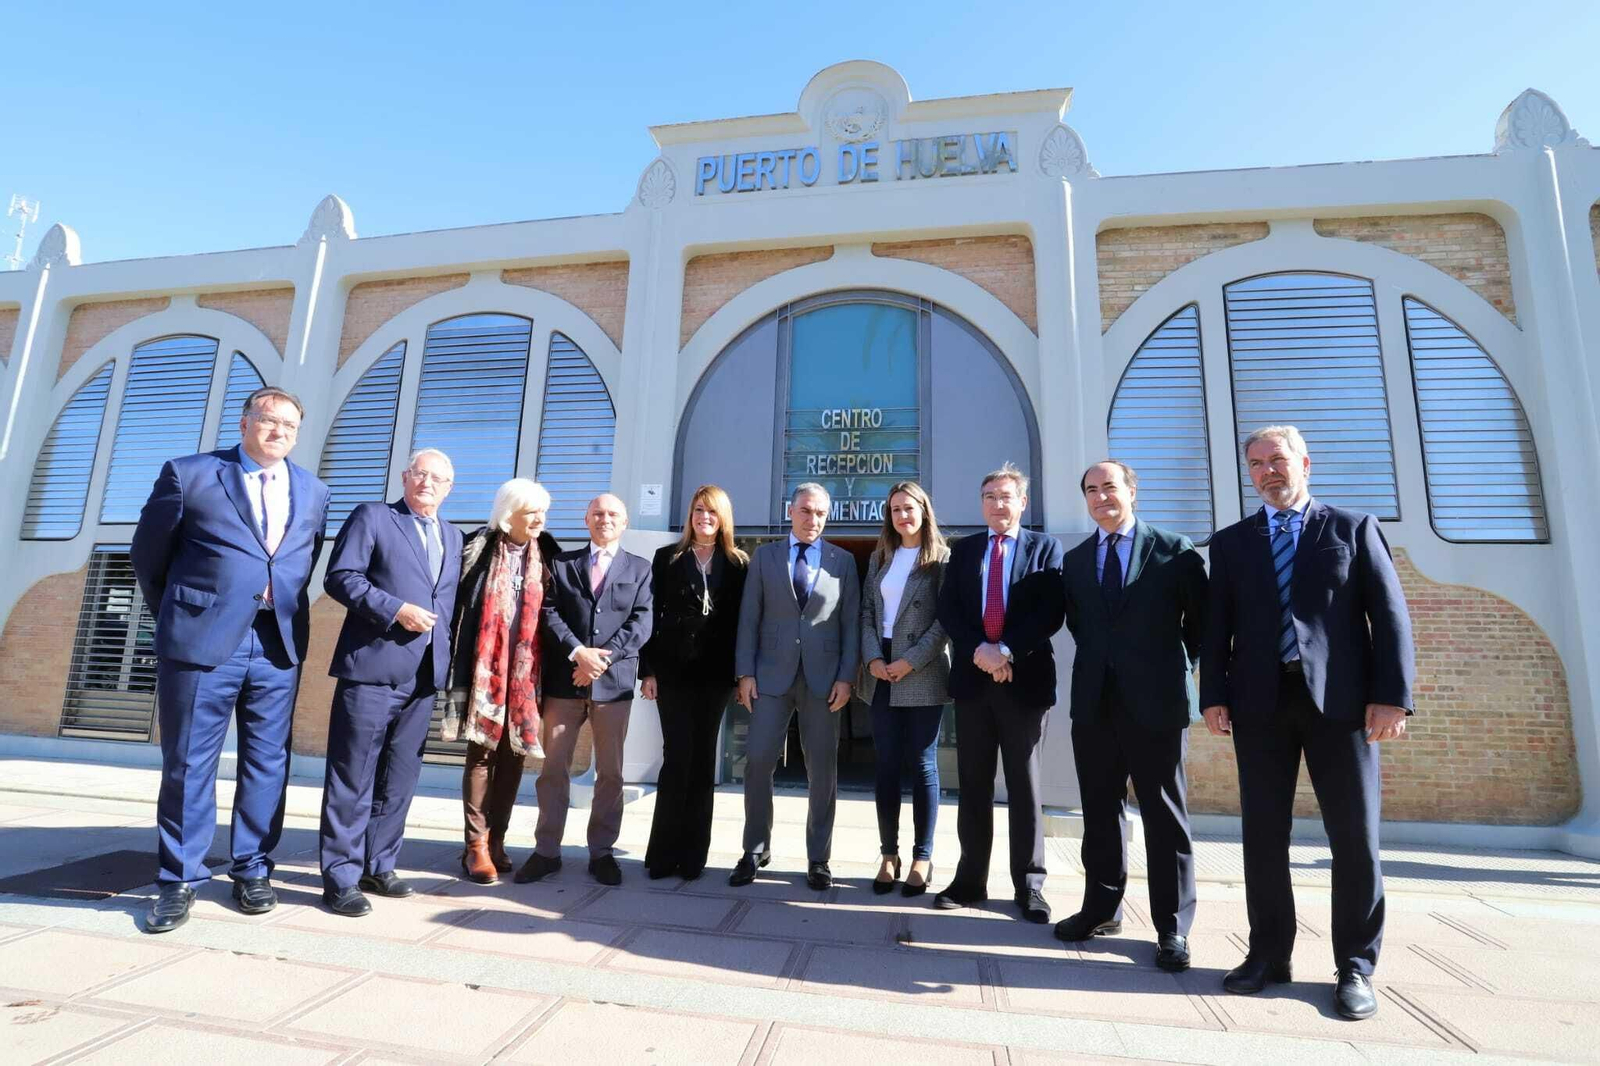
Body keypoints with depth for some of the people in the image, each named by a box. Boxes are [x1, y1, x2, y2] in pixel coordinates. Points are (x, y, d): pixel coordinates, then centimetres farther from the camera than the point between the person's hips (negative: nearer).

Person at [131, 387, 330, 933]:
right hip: (201, 641, -3)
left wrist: (284, 613, 11)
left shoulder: (313, 492, 11)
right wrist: (177, 614, 11)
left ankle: (253, 871, 21)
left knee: (267, 762, 8)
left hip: (278, 646, 3)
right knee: (187, 763, 5)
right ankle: (180, 880, 18)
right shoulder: (188, 474, 1)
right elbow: (147, 552, 8)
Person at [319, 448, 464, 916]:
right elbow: (340, 577, -7)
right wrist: (396, 610, -17)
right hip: (372, 667, -6)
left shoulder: (453, 537, 18)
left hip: (424, 674, 6)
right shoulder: (372, 517, 1)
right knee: (353, 777, 1)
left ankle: (378, 867, 25)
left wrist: (447, 658, 10)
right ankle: (340, 877, 11)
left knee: (399, 779, 13)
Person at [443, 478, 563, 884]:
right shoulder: (479, 550, -1)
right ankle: (476, 845, 11)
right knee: (481, 753, 2)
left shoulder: (547, 555, 6)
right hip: (485, 668, -3)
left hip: (525, 670, 3)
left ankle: (496, 839, 19)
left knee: (513, 756, 8)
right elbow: (458, 605, -1)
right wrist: (459, 667, -6)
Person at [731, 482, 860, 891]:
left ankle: (818, 857, 19)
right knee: (758, 762, -1)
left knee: (822, 769, 5)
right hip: (773, 674, 0)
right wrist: (745, 673, -4)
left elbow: (851, 622, 3)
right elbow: (749, 618, 3)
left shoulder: (843, 561, 7)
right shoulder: (764, 556, 7)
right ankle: (756, 849, 18)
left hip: (823, 677, 0)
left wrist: (846, 677, -5)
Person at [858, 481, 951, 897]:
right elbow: (867, 612, 9)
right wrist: (872, 658, -5)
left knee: (922, 765, 3)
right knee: (886, 765, 6)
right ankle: (888, 855, 16)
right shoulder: (879, 558, 14)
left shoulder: (942, 559, -1)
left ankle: (922, 858, 14)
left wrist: (911, 661, -14)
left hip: (922, 674, -4)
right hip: (881, 673, 4)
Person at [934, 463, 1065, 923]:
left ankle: (1029, 885, 18)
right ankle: (970, 879, 19)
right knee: (973, 785, 9)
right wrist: (978, 650, -14)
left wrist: (1007, 651, -18)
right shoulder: (962, 550, 12)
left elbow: (1051, 612, -8)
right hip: (973, 678, 3)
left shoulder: (1046, 548, 4)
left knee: (1025, 785, 7)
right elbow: (948, 610, 2)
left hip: (1025, 678, -2)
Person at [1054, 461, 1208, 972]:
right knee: (1099, 812, 12)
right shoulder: (1075, 559, 11)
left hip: (1155, 701, -4)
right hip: (1094, 701, 4)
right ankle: (1102, 909, 25)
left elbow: (1201, 618, 3)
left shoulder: (1175, 550, -2)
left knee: (1165, 816, 5)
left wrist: (1179, 667, 5)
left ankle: (1172, 927, 17)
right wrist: (1098, 661, 9)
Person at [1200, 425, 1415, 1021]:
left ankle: (1356, 967, 17)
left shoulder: (1354, 528, 9)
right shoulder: (1231, 542, 13)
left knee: (1355, 835, 2)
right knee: (1263, 834, 6)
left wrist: (1391, 695, -8)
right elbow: (1217, 626, 9)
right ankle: (1269, 954, 18)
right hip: (1260, 703, 2)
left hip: (1340, 700, -1)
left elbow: (1390, 614, 2)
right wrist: (1214, 695, -1)